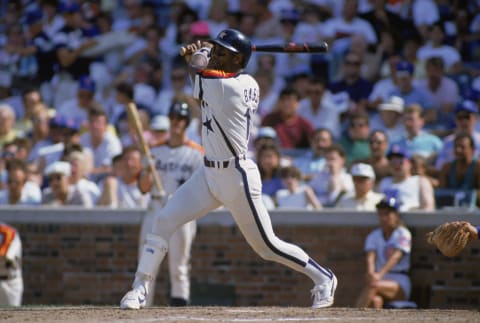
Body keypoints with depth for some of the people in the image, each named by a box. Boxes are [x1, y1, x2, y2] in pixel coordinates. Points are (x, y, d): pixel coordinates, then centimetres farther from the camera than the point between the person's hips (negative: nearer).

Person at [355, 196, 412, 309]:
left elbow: (396, 257, -15)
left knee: (373, 285, -35)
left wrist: (380, 274, -33)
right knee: (375, 300, -34)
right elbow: (370, 257, -3)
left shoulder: (403, 234, 2)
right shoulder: (374, 236, 15)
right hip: (381, 279, 3)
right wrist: (371, 273, -29)